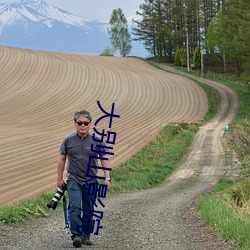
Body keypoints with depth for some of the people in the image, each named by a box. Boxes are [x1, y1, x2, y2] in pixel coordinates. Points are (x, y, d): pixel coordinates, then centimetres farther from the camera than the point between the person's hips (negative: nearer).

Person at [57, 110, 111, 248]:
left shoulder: (97, 140, -1)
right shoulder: (68, 140, -1)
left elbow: (104, 159, 4)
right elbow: (62, 159, 7)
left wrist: (107, 178, -1)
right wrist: (59, 179, 8)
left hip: (91, 181, 1)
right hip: (73, 180, -1)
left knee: (88, 210, 8)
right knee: (75, 207, -17)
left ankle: (86, 235, 20)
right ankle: (76, 235, -19)